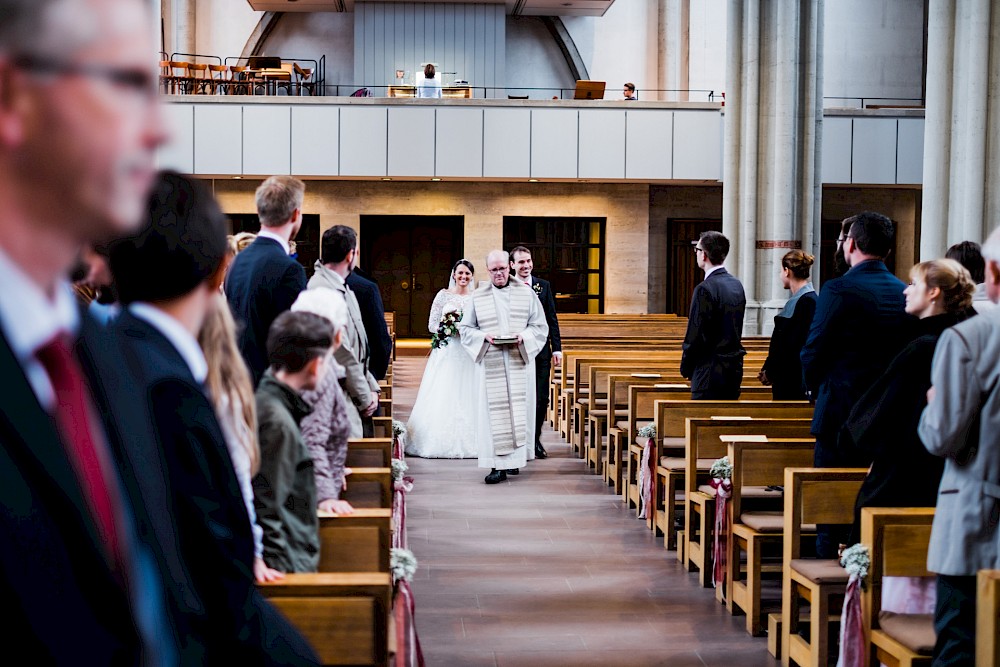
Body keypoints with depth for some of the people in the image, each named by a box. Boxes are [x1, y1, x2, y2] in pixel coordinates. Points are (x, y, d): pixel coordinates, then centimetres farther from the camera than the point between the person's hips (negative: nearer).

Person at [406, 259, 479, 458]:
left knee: (468, 396, -2)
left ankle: (469, 442, 4)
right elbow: (432, 325, 2)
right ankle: (440, 441, 1)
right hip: (447, 352, -1)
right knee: (443, 398, -4)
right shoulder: (444, 295, 3)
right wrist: (451, 328, -15)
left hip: (470, 354, 1)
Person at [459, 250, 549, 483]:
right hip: (490, 364, 0)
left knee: (518, 410, 1)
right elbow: (465, 329, 10)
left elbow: (540, 326, 7)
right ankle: (498, 465, -6)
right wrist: (485, 336, -8)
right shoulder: (478, 296, 8)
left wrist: (523, 337, -12)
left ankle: (514, 457, 13)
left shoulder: (526, 293, 6)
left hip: (520, 362, 0)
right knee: (494, 413, -5)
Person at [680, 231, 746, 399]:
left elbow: (695, 335, -16)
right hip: (734, 368, 8)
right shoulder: (737, 284, 10)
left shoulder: (705, 289, -16)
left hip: (711, 372, -8)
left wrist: (686, 368, -2)